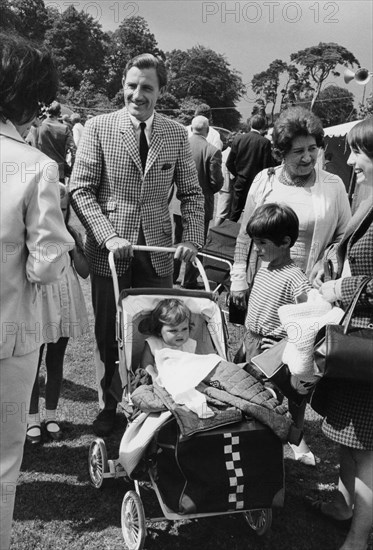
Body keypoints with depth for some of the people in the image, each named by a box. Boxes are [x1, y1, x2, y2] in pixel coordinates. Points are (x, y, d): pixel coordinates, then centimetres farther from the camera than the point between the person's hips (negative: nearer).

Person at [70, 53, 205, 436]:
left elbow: (191, 193, 8)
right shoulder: (98, 127, -2)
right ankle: (110, 404, 29)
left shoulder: (176, 134, 6)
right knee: (108, 333, 10)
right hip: (110, 251, -1)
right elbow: (80, 190, -6)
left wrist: (191, 239, -7)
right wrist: (108, 236, -17)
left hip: (157, 250, 2)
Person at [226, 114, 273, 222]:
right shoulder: (265, 142, -12)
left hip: (240, 183, 2)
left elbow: (229, 163, -1)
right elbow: (267, 166, -11)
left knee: (234, 214, 12)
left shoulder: (238, 138, -3)